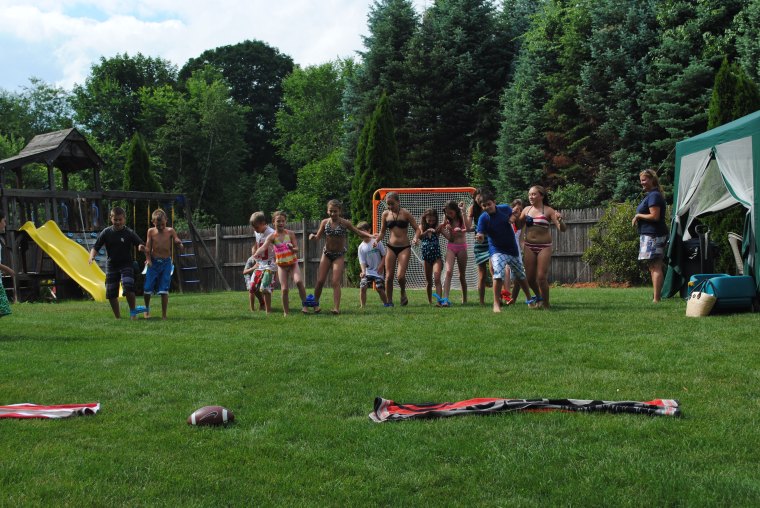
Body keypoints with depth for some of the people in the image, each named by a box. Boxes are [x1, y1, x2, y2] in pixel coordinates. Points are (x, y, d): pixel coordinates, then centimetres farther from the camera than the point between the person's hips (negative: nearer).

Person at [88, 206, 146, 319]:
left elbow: (141, 245, -5)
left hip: (126, 264, -3)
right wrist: (92, 256, -20)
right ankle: (118, 317, 18)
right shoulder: (106, 232, -1)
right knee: (111, 293, 3)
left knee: (128, 286, -25)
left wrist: (141, 247, -29)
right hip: (111, 266, 3)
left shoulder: (129, 233, -6)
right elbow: (96, 247, 0)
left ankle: (133, 311, -6)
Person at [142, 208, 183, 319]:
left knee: (164, 290, -4)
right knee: (147, 289, 1)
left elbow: (180, 247, -4)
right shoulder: (151, 232, -2)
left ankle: (164, 314, 5)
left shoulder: (170, 231, -3)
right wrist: (148, 259, -14)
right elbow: (148, 247, 0)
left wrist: (179, 243, -27)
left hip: (166, 262, -1)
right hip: (154, 262, 1)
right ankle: (147, 308, 28)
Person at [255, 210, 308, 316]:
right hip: (281, 265, 1)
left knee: (298, 281, -26)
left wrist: (292, 248, -27)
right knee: (284, 289, -4)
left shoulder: (290, 234, -4)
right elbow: (263, 247, -22)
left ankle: (304, 304, -11)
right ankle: (286, 312, 9)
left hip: (293, 263, 0)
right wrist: (255, 255, -41)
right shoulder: (272, 236, -7)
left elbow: (297, 249, -3)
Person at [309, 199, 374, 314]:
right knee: (320, 281, -2)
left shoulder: (345, 223, -8)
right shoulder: (325, 222, -2)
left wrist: (370, 235, -21)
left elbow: (358, 232, -5)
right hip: (327, 254, 2)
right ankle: (315, 303, 18)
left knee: (336, 282, -12)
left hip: (339, 255, -2)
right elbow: (318, 236, 2)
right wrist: (313, 236, -21)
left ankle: (336, 308, -16)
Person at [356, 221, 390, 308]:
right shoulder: (361, 247, 1)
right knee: (362, 286, -15)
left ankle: (386, 304, 7)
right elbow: (362, 262, -2)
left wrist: (381, 266, -8)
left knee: (379, 288, -13)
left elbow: (384, 255, 1)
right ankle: (362, 306, -7)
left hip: (378, 271, -2)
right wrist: (363, 271, -19)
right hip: (367, 271, 2)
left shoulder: (376, 242, -4)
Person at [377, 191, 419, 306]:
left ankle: (403, 293, 17)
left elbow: (417, 229, -3)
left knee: (400, 276, -14)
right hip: (391, 247, 3)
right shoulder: (385, 214, 4)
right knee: (389, 276, -1)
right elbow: (382, 232, 13)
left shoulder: (405, 213, -5)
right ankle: (389, 301, 13)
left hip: (404, 248, -3)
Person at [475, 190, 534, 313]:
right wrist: (480, 237, -49)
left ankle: (529, 299, 39)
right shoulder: (483, 218, -18)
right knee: (498, 273, -27)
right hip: (497, 250, -3)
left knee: (520, 275, 18)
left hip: (512, 248, 3)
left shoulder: (505, 209, -10)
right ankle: (496, 304, -21)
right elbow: (481, 235, -29)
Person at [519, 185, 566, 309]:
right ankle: (538, 297, 34)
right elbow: (519, 226, 19)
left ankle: (545, 304, 9)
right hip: (529, 246, 4)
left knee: (541, 277, -9)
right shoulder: (526, 210, 7)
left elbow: (562, 229, -9)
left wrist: (559, 220, -30)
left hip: (544, 247, -4)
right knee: (530, 278, 7)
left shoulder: (548, 211, -5)